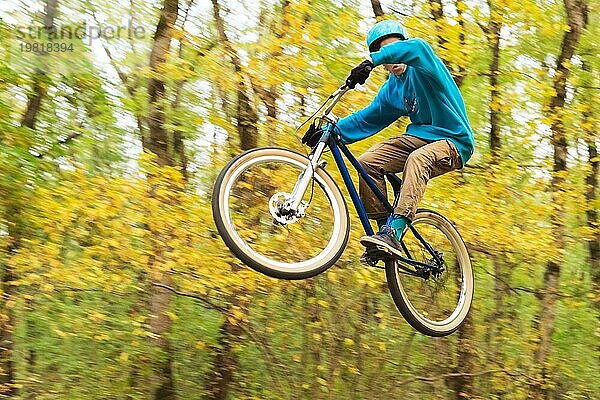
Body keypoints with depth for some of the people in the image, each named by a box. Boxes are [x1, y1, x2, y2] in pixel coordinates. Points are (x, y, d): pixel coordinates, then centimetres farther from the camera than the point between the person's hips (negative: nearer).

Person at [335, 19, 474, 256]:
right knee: (367, 162, -13)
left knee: (417, 159, -39)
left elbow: (416, 47, -34)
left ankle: (394, 233, -47)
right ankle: (383, 227, -6)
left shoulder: (422, 68, -11)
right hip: (419, 137, 8)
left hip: (453, 141, -7)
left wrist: (370, 61, -46)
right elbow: (368, 118, 14)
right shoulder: (391, 89, 11)